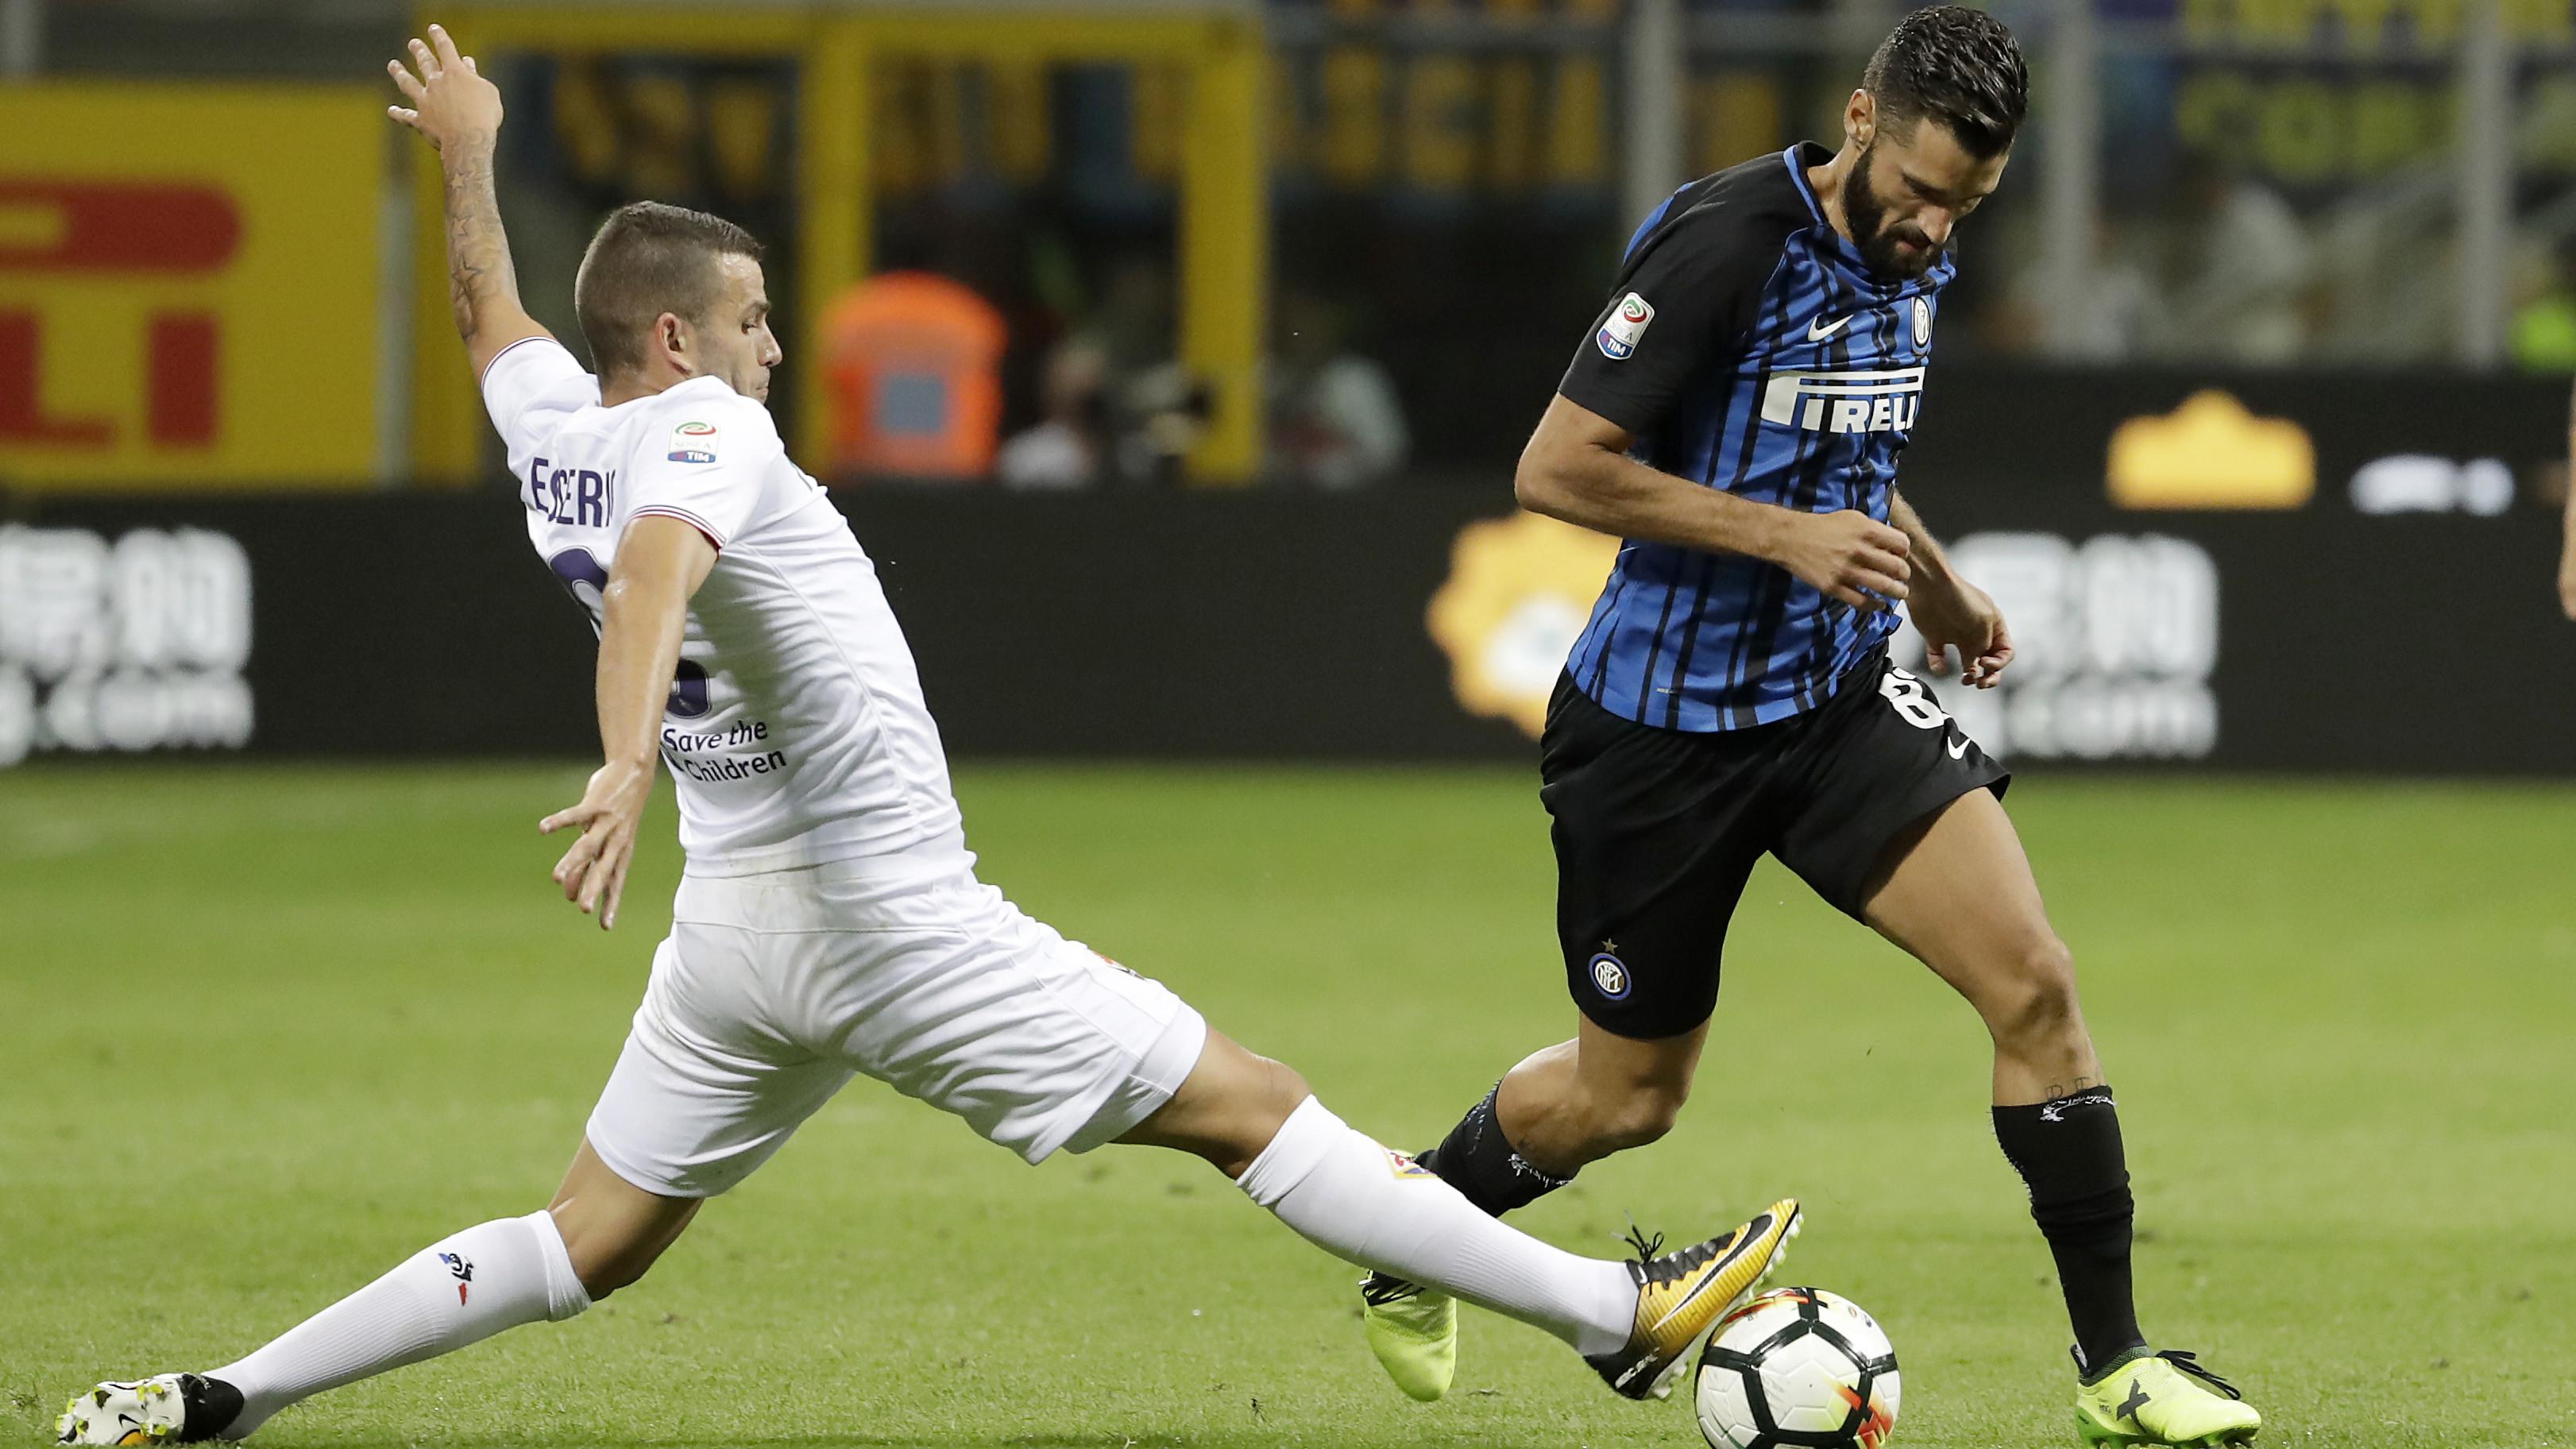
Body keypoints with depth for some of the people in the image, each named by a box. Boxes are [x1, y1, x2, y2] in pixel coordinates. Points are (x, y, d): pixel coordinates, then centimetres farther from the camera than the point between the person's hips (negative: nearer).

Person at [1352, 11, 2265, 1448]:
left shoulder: (1912, 261, 4)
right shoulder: (1725, 243, -21)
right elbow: (1557, 468, -22)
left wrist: (1937, 586, 21)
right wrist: (1787, 536, -24)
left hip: (1839, 692, 6)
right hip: (1665, 721, -6)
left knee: (2034, 979, -13)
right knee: (1628, 1098, 8)